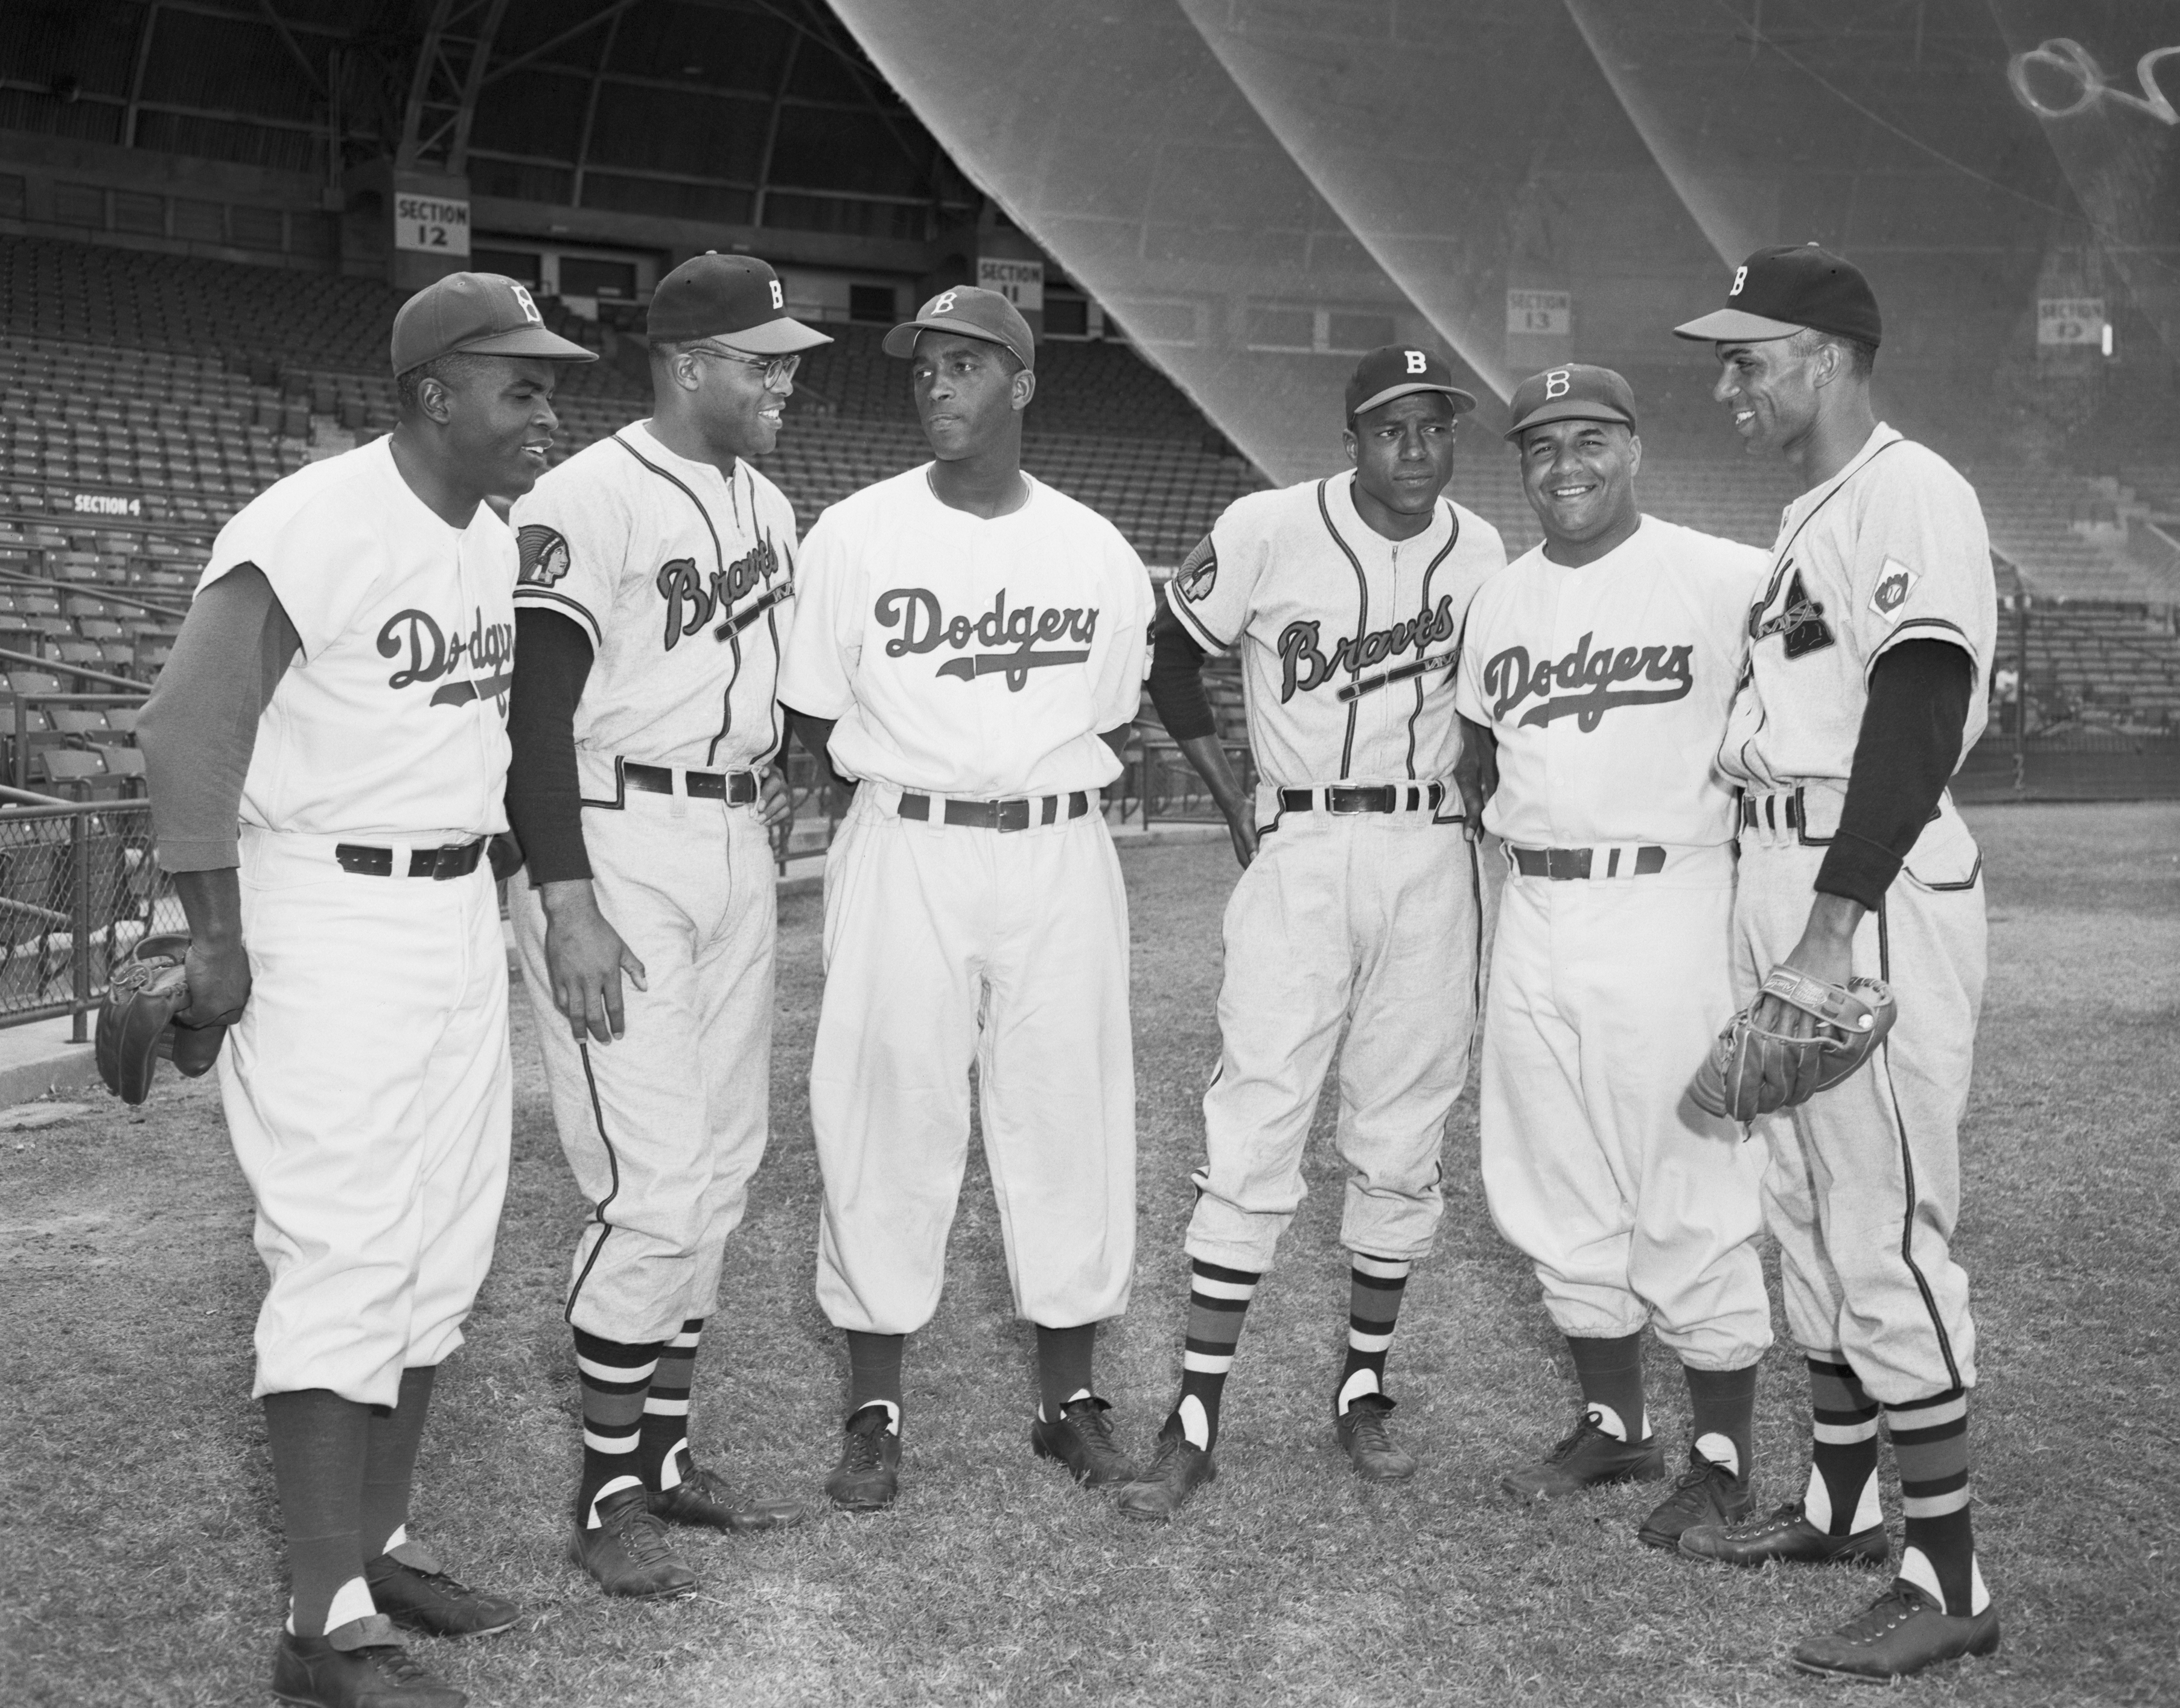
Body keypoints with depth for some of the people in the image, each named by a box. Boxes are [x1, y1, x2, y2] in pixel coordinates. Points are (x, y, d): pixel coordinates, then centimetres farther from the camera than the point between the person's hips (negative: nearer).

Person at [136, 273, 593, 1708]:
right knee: (347, 1262, -7)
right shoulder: (312, 528, -17)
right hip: (327, 922, -9)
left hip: (462, 915, 9)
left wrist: (486, 886, 14)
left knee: (445, 1252, 13)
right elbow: (187, 730, -18)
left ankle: (378, 1542, 28)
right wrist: (219, 940, -15)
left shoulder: (494, 539, 9)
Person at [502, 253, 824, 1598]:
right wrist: (569, 906, -22)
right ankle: (611, 1495, 8)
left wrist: (777, 776, 11)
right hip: (617, 853, -8)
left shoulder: (769, 506, 13)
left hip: (739, 856, 8)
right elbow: (533, 711, -17)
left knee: (722, 1172, 12)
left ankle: (668, 1454, 25)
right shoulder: (587, 502, -13)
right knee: (656, 1185, -8)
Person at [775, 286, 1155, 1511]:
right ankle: (876, 1411, 15)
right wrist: (921, 774, -3)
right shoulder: (857, 535, 0)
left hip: (1061, 858, 2)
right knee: (890, 1113, 1)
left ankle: (1072, 1397, 22)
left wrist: (1042, 780, 0)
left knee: (1074, 1114, 6)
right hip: (907, 857, -2)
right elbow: (812, 720, 4)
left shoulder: (1100, 553, 6)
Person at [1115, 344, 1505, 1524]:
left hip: (1431, 852, 4)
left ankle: (1364, 1391, 22)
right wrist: (1230, 797, -2)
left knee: (1402, 1143, 7)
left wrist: (1479, 819, 5)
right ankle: (1194, 1420, 0)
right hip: (1298, 850, -3)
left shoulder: (1480, 552, 4)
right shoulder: (1266, 531, -7)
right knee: (1255, 1130, -7)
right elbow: (1173, 655, 3)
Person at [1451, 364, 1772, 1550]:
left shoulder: (1729, 583, -5)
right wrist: (1514, 837, 10)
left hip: (1670, 907, -6)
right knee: (1557, 1192, 12)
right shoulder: (1498, 602, 13)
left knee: (1692, 1196, -2)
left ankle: (1724, 1460, 12)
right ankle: (1613, 1426, 27)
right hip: (1533, 917, 6)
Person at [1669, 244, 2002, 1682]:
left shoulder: (1911, 494, -12)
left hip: (1875, 891, -10)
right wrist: (1787, 919, 13)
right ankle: (1841, 1499, 31)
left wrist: (1832, 927, -24)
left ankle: (1951, 1578, 4)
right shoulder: (1812, 516, 18)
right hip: (1782, 873, 10)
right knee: (1809, 1210, 17)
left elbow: (1917, 726, -20)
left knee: (1885, 1229, -6)